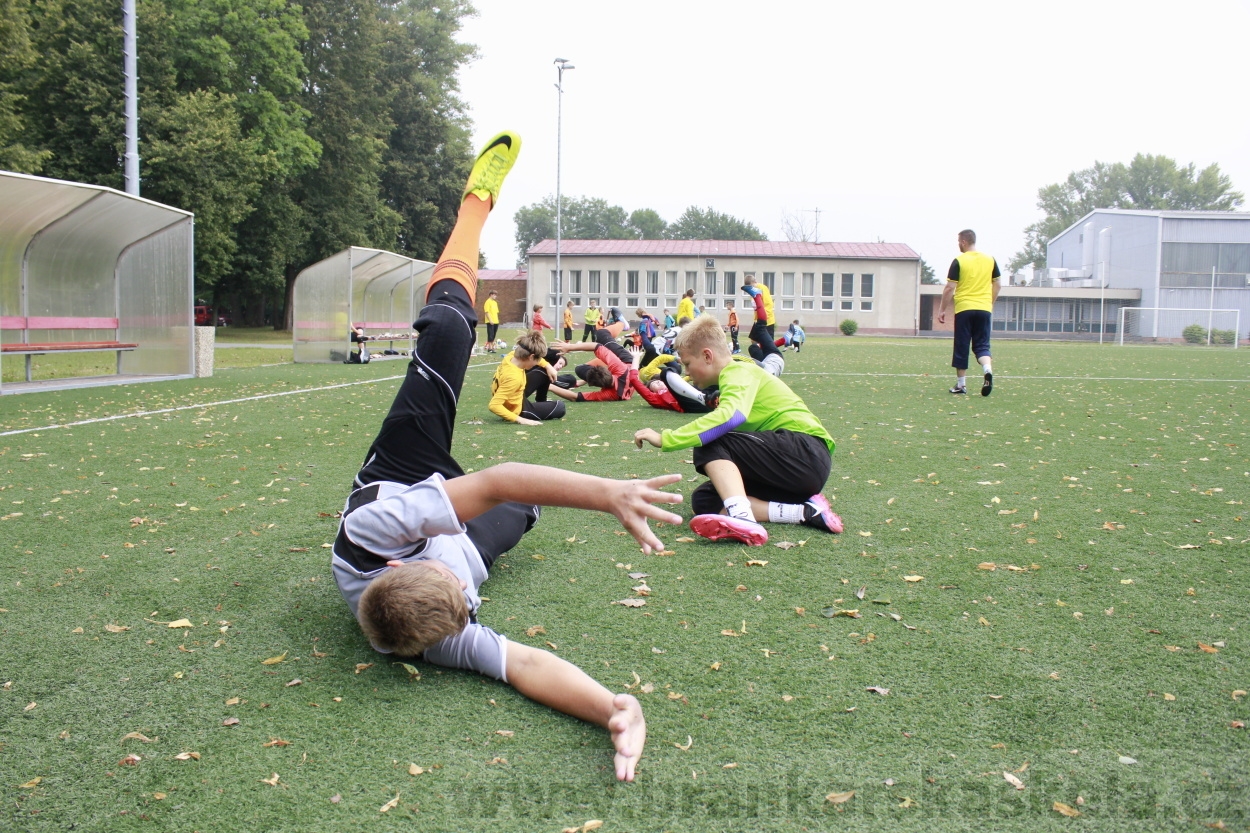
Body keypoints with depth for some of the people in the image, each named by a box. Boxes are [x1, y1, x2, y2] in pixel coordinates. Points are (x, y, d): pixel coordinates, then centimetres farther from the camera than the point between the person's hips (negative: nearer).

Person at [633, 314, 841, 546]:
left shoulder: (738, 372, -9)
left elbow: (730, 417, -30)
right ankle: (806, 511, -11)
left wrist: (665, 439, -29)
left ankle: (742, 519, -38)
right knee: (704, 501, -1)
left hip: (806, 451, -10)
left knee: (709, 445, -19)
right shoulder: (737, 373, 23)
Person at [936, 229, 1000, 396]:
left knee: (961, 348, 6)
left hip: (964, 308, -3)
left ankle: (961, 385, 10)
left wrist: (942, 310, 0)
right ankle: (988, 370, -20)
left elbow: (949, 288, -7)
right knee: (982, 346, 8)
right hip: (984, 309, 3)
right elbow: (996, 285, 13)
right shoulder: (990, 260, 7)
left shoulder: (959, 261, -5)